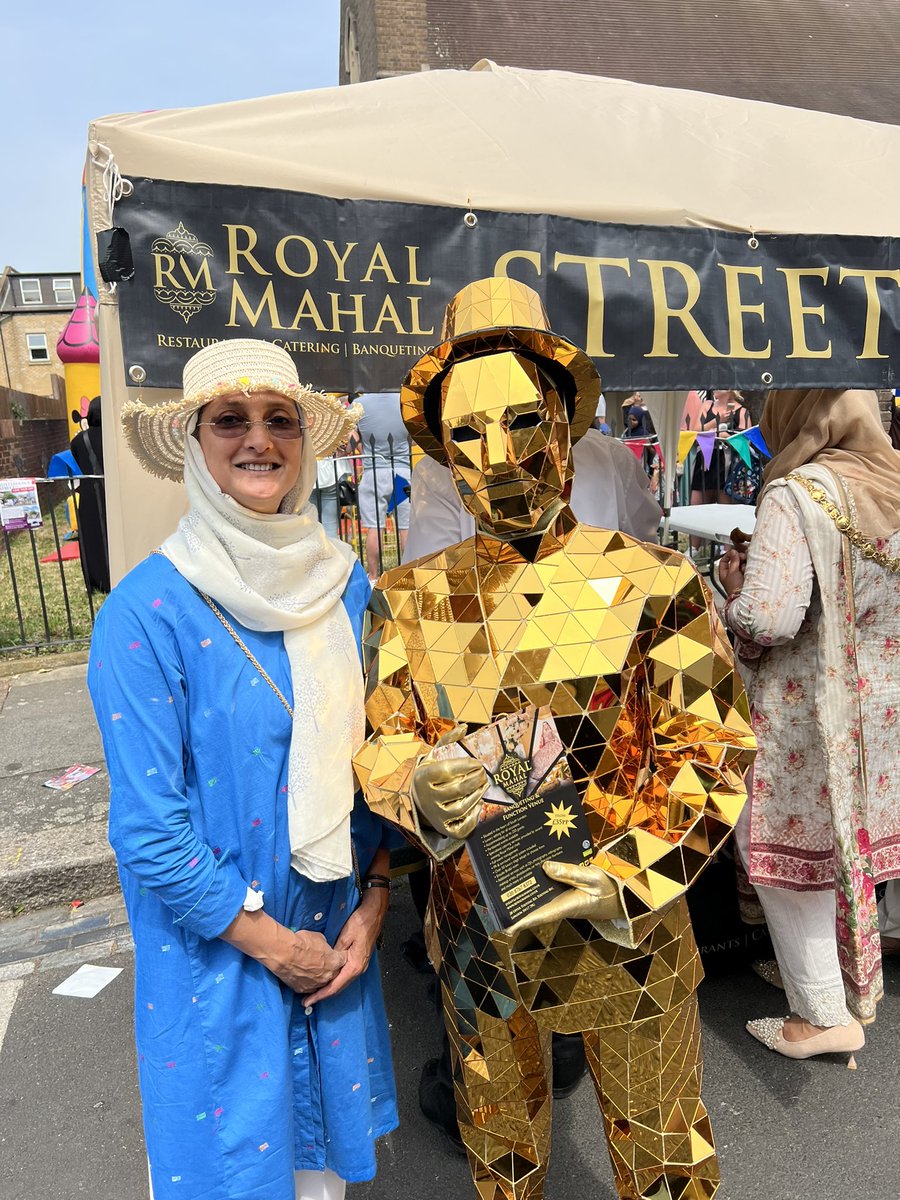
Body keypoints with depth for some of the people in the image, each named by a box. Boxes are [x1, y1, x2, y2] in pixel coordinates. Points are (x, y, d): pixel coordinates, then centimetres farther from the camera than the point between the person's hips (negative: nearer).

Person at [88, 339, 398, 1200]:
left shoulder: (345, 584, -5)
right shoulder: (149, 609, -19)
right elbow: (149, 829, -17)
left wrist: (373, 903, -2)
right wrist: (271, 943, -10)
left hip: (338, 929, 4)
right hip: (216, 946, -4)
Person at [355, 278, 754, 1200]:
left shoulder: (649, 582, -12)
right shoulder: (411, 599, -6)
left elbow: (717, 749, -10)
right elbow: (375, 740, -4)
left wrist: (629, 880, -19)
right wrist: (420, 784, -27)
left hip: (627, 933, -1)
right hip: (479, 936, 2)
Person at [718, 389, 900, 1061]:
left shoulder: (795, 496, -21)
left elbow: (766, 621, -28)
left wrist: (736, 584, -8)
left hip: (809, 713, -7)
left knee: (786, 850, 10)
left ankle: (825, 1014, 22)